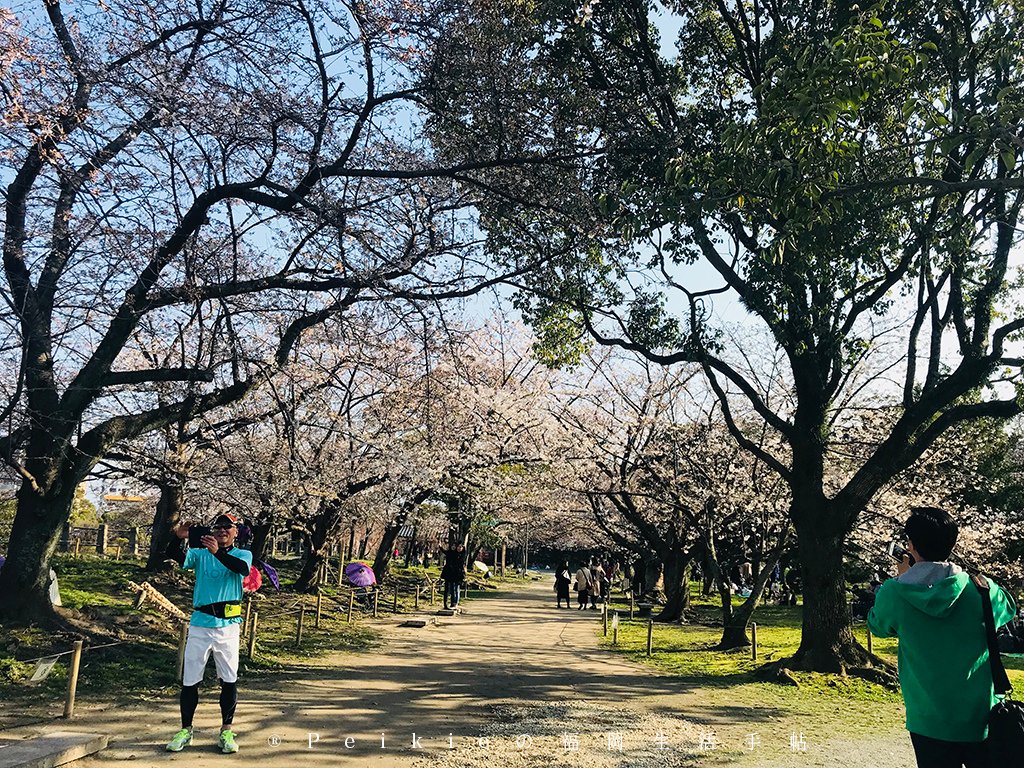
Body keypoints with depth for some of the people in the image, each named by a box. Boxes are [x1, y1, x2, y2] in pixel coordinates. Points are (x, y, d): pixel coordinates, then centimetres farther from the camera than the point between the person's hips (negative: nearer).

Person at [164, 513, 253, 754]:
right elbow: (174, 555, -11)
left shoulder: (243, 555, 2)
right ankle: (185, 730, 21)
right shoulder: (200, 554, 7)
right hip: (200, 624, 1)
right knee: (190, 680, 7)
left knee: (229, 680, 3)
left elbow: (243, 568, -22)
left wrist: (218, 553, -37)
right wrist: (178, 538, -33)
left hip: (228, 626, -1)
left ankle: (226, 730, 15)